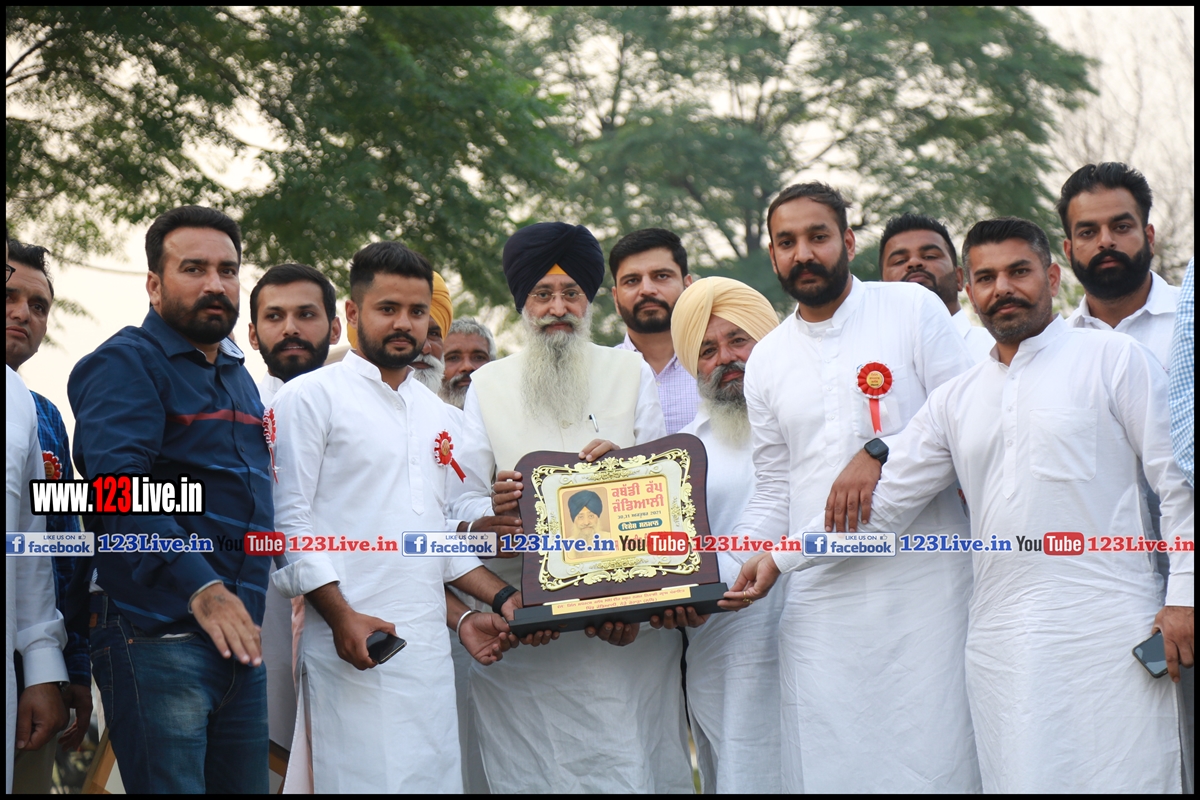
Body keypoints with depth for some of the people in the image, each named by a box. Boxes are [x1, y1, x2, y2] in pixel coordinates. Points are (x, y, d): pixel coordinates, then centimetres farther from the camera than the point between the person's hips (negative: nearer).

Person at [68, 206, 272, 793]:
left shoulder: (239, 376, 21)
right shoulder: (126, 364, -5)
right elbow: (117, 488, -20)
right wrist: (200, 588, -28)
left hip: (239, 635, 8)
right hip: (156, 634, -8)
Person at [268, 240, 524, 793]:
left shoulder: (437, 415, 20)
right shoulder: (311, 396, 0)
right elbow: (289, 523, -7)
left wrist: (503, 598, 11)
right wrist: (341, 616, -16)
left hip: (429, 649, 6)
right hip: (354, 645, -6)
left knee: (435, 777, 3)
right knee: (366, 780, -11)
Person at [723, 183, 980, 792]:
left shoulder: (912, 309, 4)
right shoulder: (765, 363, 14)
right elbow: (774, 495, 15)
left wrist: (880, 454, -14)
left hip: (923, 583, -3)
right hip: (821, 599, 3)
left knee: (935, 764, -6)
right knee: (826, 767, -2)